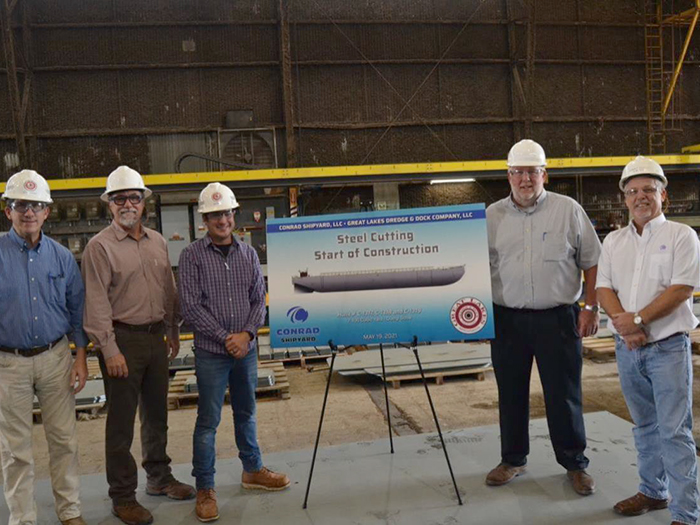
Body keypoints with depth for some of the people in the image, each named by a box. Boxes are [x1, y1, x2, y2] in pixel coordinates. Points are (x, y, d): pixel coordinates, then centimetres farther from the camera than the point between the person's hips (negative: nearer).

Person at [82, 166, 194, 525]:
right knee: (122, 421, 3)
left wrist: (173, 331, 15)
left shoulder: (157, 241, 9)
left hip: (156, 337, 6)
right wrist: (110, 349, -17)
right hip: (123, 339, -6)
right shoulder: (100, 246, -9)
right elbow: (97, 302, -13)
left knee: (156, 413, 17)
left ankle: (159, 478, 34)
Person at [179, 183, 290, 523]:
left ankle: (252, 470, 35)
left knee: (246, 414, 18)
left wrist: (247, 333, -10)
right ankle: (204, 488, 16)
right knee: (208, 421, 3)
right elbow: (191, 306, -11)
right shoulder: (192, 255, -6)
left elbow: (259, 300, 5)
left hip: (246, 349, 4)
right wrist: (225, 338, -14)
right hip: (211, 352, -4)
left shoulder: (248, 254, 5)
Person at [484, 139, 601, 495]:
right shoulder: (492, 216, 6)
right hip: (507, 319, 2)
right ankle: (512, 459, 29)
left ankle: (574, 462, 25)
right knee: (510, 393, 12)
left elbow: (592, 262, 4)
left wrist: (590, 308, -2)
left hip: (558, 317, -2)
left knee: (564, 394, 7)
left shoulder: (568, 210, 2)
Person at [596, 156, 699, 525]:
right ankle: (654, 492, 31)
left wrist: (638, 320, -16)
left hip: (668, 346, -5)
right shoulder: (614, 241, 10)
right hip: (627, 349, 5)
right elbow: (604, 288, 4)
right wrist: (623, 323, -12)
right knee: (645, 426, 16)